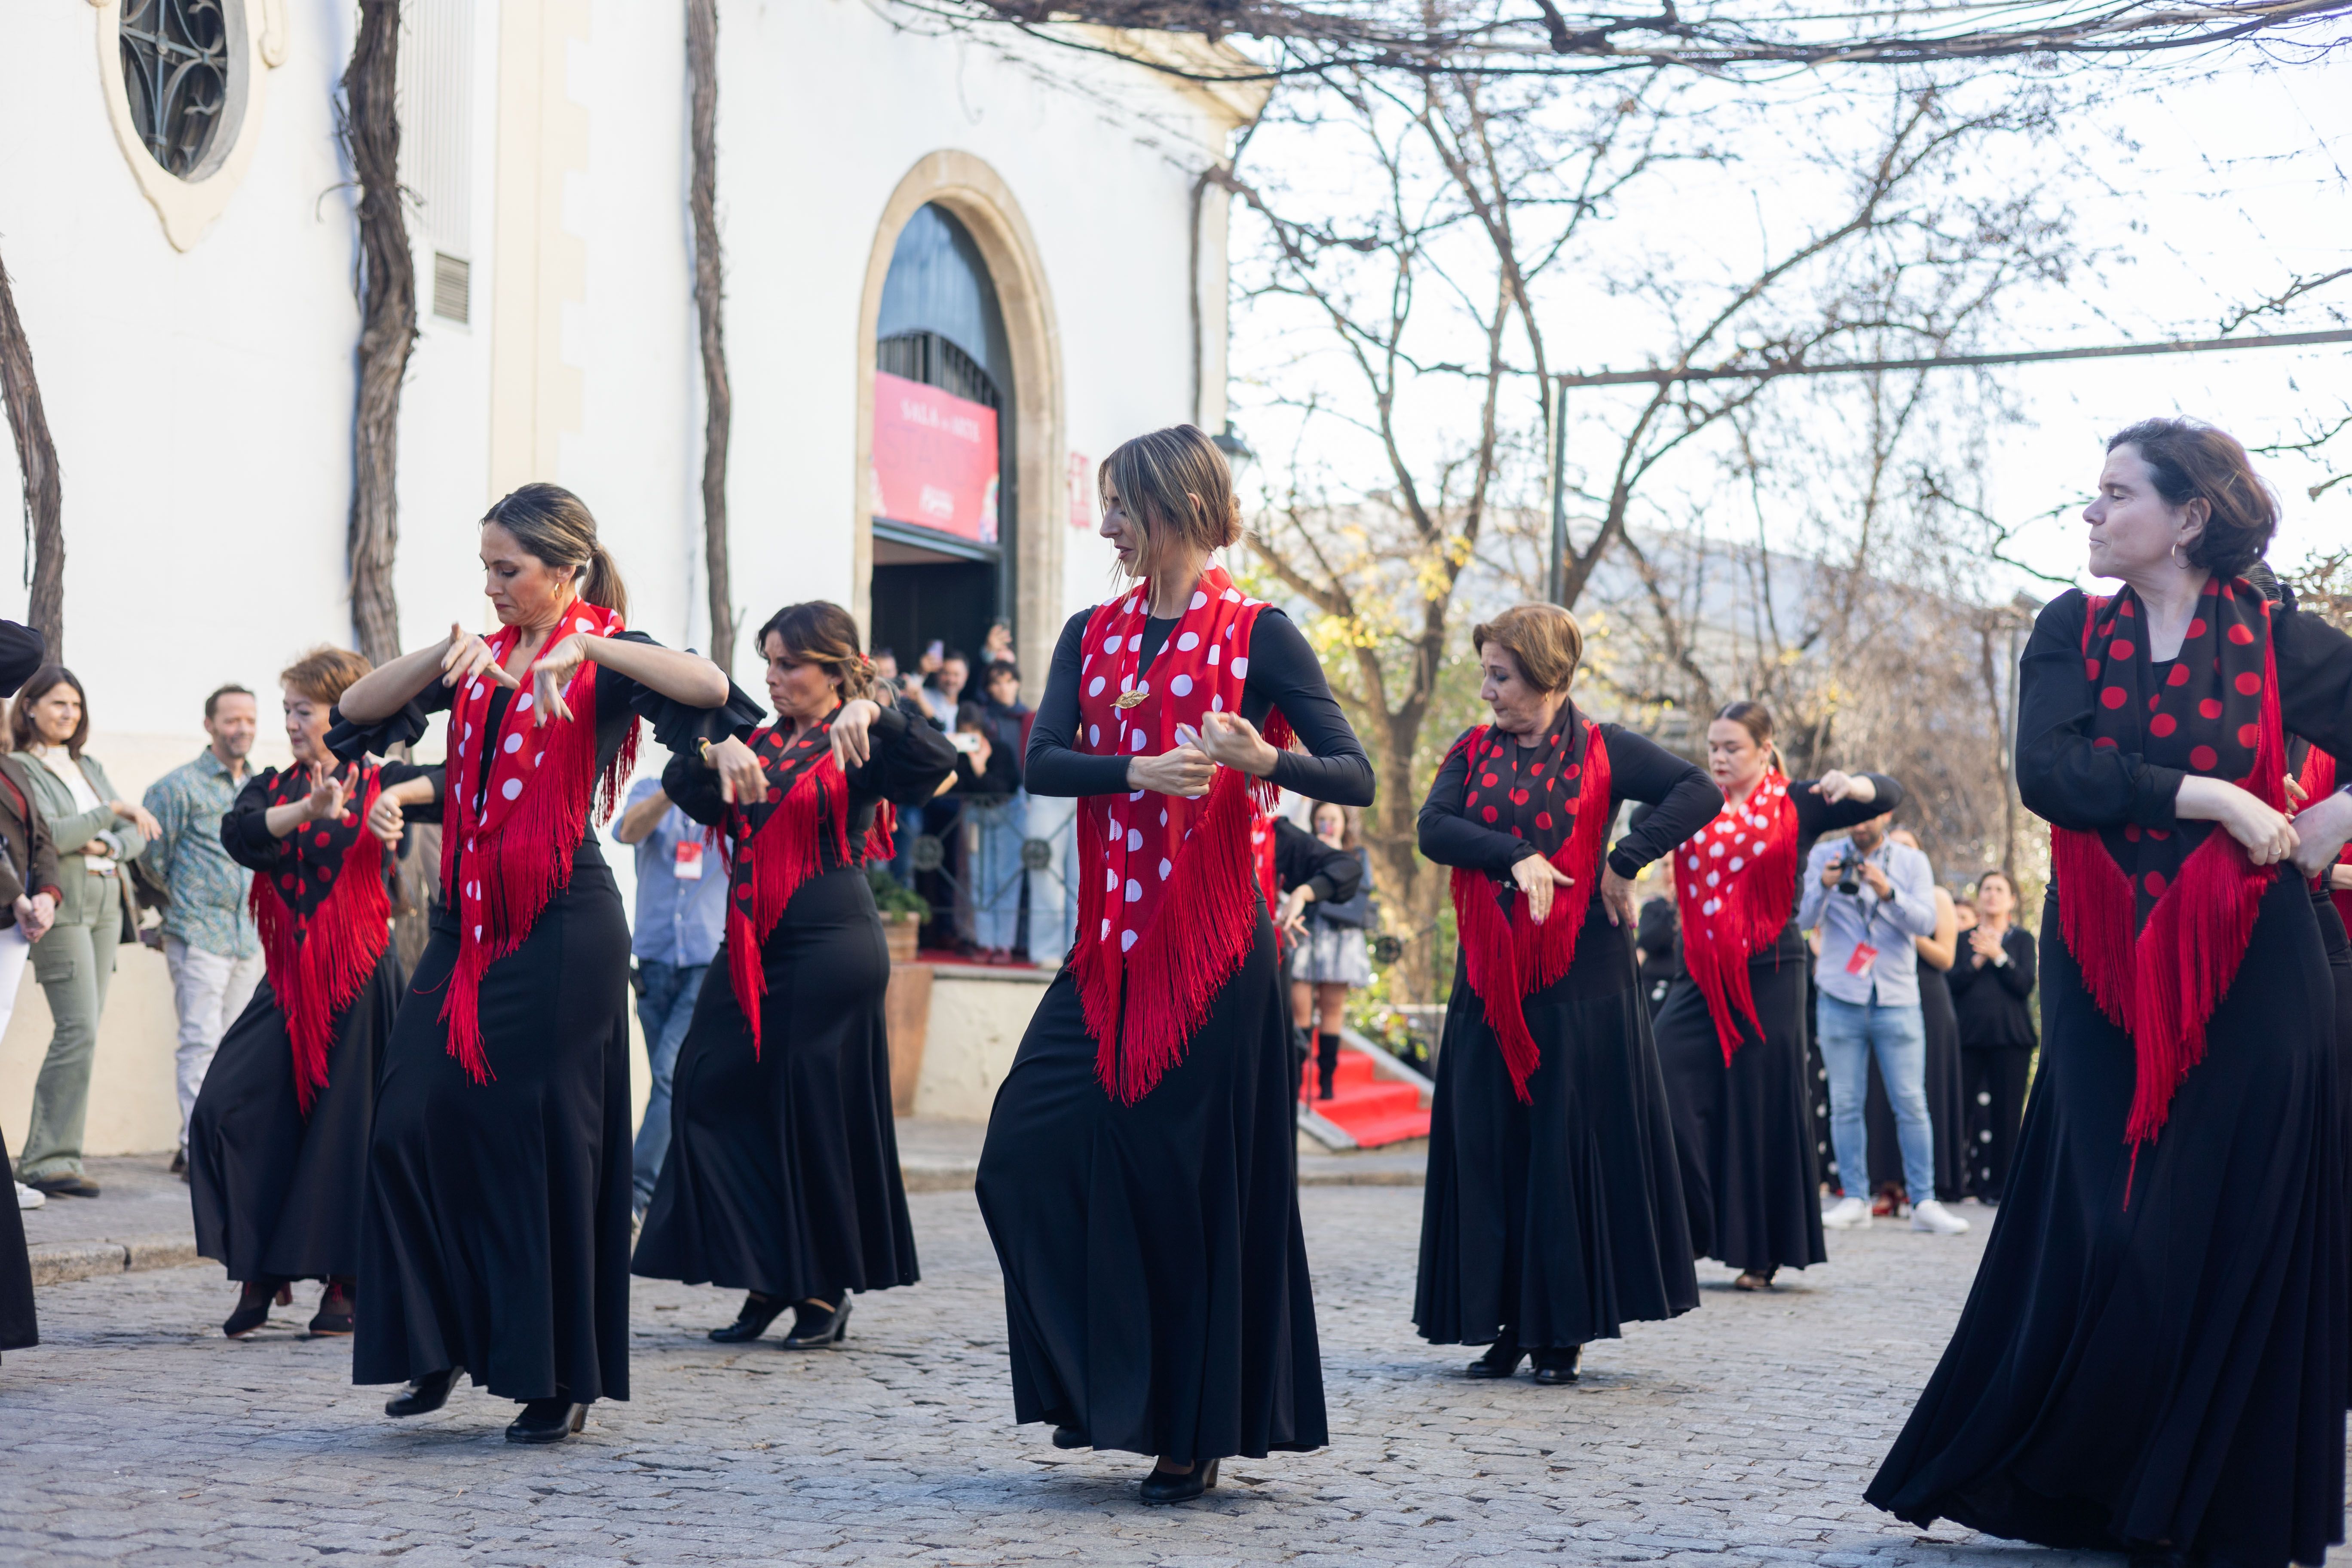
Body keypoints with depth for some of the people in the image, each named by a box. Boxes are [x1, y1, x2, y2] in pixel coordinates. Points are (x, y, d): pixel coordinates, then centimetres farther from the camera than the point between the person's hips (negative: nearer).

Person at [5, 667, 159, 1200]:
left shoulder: (89, 768, 19)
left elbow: (139, 832, 16)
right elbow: (48, 836, -14)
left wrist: (110, 845, -4)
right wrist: (112, 810, -17)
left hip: (106, 904, 7)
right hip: (63, 906, -7)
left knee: (83, 1032, 3)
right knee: (79, 1030, -15)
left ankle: (51, 1154, 5)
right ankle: (49, 1160, -12)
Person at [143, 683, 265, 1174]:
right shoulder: (180, 786, -5)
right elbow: (152, 857, -1)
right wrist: (167, 912, 6)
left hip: (248, 937, 7)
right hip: (199, 932, -7)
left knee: (230, 1043, 8)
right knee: (201, 1040, -12)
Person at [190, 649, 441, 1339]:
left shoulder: (378, 782, 2)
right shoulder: (272, 787, 11)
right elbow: (238, 832, -12)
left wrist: (397, 796, -26)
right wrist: (308, 809, -29)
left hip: (358, 977, -3)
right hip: (288, 979, 4)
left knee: (347, 1126, -1)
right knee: (228, 1110, -8)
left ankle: (344, 1283, 10)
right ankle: (260, 1273, 5)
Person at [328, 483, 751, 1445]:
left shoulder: (608, 656, -2)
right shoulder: (481, 661, 15)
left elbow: (712, 690, -21)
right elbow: (357, 710, 8)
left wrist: (586, 648, -27)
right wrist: (443, 656, -7)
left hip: (560, 925, -6)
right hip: (468, 920, 6)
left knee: (544, 1141, -3)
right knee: (415, 1123, 1)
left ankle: (561, 1376, 7)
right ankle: (442, 1344, 15)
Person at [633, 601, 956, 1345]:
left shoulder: (858, 750, -1)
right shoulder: (757, 743, 16)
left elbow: (937, 763, -18)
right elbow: (684, 788, 3)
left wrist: (872, 713, -29)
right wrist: (718, 753, -16)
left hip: (831, 947, -6)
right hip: (752, 949, 6)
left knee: (819, 1113, -3)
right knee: (714, 1090, 0)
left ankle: (826, 1289, 10)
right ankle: (769, 1280, 10)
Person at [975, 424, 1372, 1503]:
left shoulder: (1257, 634, -2)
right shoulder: (1092, 635, 12)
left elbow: (1355, 778, -7)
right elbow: (1043, 762, -2)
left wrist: (1266, 760, -26)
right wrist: (1139, 769, -20)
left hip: (1212, 941, -5)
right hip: (1110, 938, 5)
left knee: (1195, 1178, -2)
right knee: (1033, 1149, -3)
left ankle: (1197, 1427, 11)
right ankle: (1104, 1384, 14)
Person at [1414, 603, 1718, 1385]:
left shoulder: (1600, 750, 0)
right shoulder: (1473, 753, 10)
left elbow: (1699, 793, -10)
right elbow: (1434, 828, -6)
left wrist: (1623, 862, -15)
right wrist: (1517, 857, -19)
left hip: (1579, 982, -4)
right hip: (1489, 983, 4)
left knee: (1571, 1150, -2)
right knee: (1487, 1151, 1)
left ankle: (1564, 1329, 4)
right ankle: (1506, 1323, 8)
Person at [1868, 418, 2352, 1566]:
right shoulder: (2071, 632, 5)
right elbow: (2047, 772, -11)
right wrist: (2204, 795, -17)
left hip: (2246, 974, -1)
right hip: (2105, 979, 1)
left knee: (2239, 1236, -1)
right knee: (2106, 1234, -2)